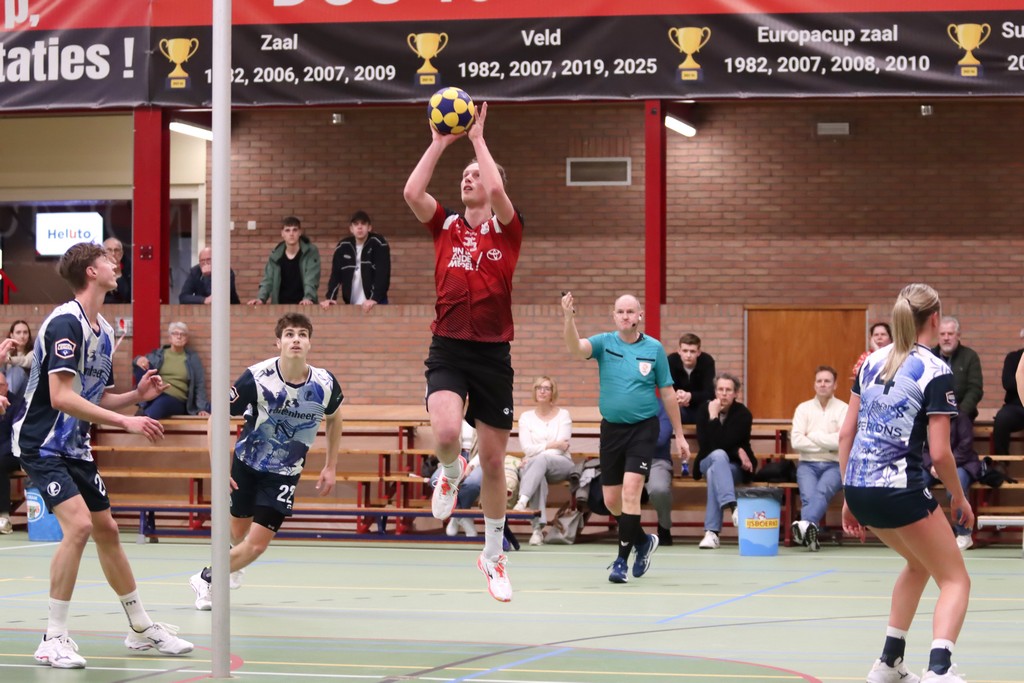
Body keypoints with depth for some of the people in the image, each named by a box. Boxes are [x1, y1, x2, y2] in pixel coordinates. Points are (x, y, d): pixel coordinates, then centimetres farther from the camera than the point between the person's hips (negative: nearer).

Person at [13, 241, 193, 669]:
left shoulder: (104, 332, 9)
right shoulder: (66, 323, -20)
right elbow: (62, 397, -27)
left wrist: (137, 395, 0)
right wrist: (125, 421, -27)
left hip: (74, 447, 9)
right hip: (41, 444, -9)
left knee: (106, 529, 14)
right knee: (79, 524, -22)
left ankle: (142, 629, 27)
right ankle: (54, 639, -14)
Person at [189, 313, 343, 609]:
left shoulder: (325, 384, -18)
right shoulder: (257, 378, -24)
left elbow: (334, 418, 7)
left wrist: (331, 466, 7)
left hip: (284, 474, 0)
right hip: (247, 463, 0)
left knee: (257, 544, -10)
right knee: (238, 533, 17)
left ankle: (207, 580, 14)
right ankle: (231, 565, 53)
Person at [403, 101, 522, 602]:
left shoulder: (508, 229, 2)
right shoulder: (445, 226, 8)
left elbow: (497, 190, -19)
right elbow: (412, 192, -10)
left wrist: (477, 137, -9)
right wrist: (440, 142, -5)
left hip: (493, 353, 0)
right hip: (447, 349, 0)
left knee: (494, 461, 7)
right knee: (446, 433, -28)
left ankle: (493, 556, 25)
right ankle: (451, 472, 11)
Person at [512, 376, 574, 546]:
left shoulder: (563, 415, 9)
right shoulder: (526, 417, 13)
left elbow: (561, 448, -3)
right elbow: (527, 449, 1)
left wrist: (536, 454, -13)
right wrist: (553, 444, -7)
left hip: (560, 465, -1)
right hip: (533, 466, 1)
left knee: (541, 460, -38)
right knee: (538, 476, -38)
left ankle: (523, 501, -58)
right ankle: (538, 528, -50)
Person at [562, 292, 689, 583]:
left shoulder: (654, 348, -2)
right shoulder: (604, 343, -1)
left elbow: (667, 393, 4)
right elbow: (575, 349, -22)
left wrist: (679, 434, 5)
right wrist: (569, 318, -40)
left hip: (643, 428, -3)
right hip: (611, 428, 3)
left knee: (630, 491, -17)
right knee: (611, 500, 8)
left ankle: (622, 560, -11)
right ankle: (643, 540, 35)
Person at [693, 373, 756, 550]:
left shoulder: (743, 414, -9)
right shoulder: (704, 410, -2)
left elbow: (723, 443, -20)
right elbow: (705, 445, -12)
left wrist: (714, 417, -22)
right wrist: (736, 451, -19)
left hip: (736, 467, -1)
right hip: (708, 462, 1)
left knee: (714, 473, -36)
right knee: (719, 455, -36)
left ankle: (712, 532, -42)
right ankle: (732, 506, -56)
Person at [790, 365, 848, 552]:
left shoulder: (843, 409, 6)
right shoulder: (803, 408, 12)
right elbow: (796, 441, -1)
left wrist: (813, 436, -2)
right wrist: (828, 444, -5)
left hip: (834, 465, -2)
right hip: (808, 464, 2)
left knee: (822, 492, -34)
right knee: (808, 495, -29)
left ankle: (805, 525, -59)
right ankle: (809, 531, -49)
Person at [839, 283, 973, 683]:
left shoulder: (872, 362, 10)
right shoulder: (935, 372, -8)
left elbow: (846, 433, 10)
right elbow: (939, 454, -12)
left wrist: (850, 498, 17)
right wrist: (960, 498, 5)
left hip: (859, 489, 7)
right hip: (901, 491, -7)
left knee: (919, 563, 30)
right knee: (955, 580, 5)